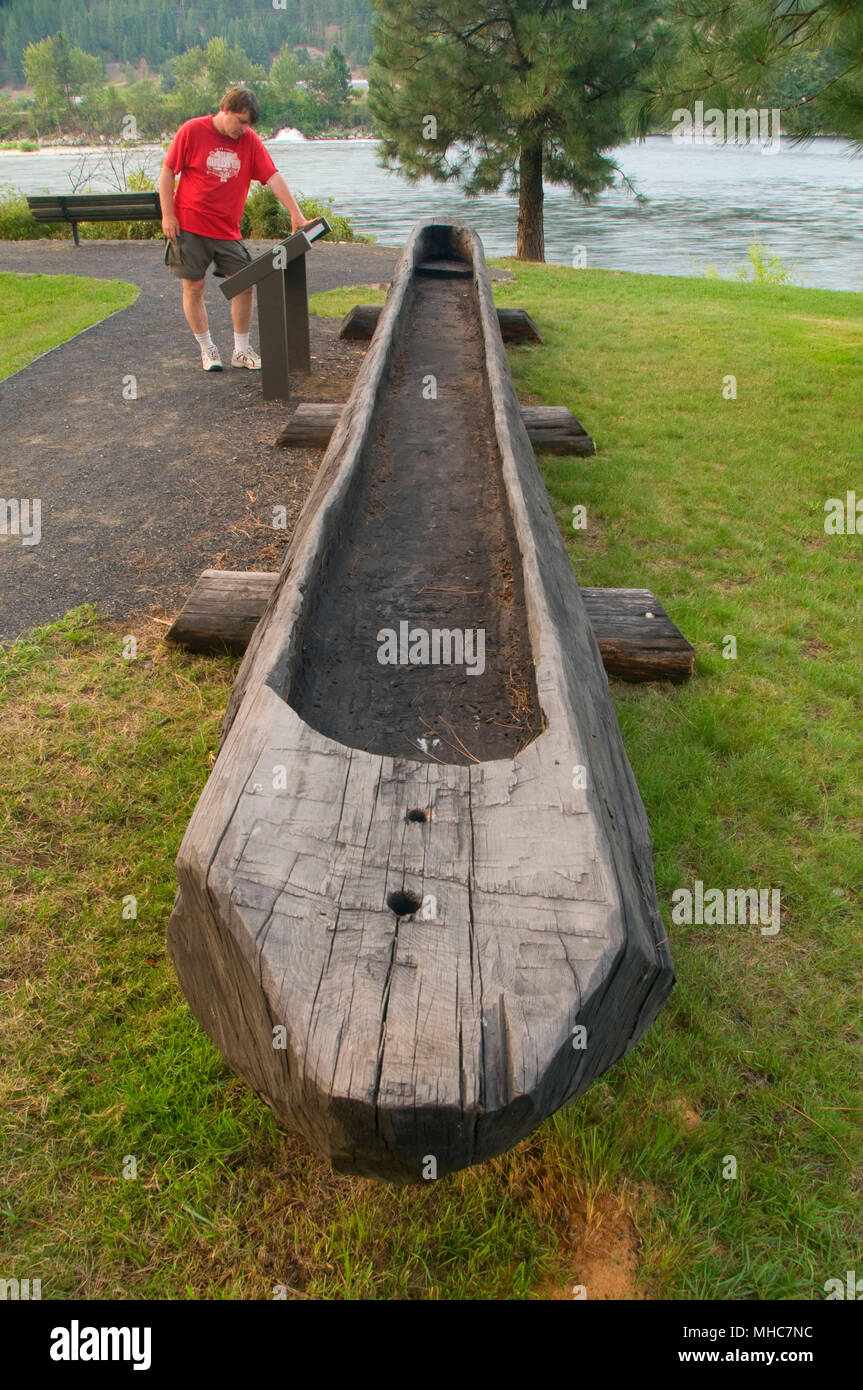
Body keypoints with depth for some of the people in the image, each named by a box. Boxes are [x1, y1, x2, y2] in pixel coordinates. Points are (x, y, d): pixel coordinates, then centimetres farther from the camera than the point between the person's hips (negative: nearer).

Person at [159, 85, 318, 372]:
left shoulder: (250, 140, 2)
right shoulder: (192, 131, -5)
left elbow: (273, 177, -5)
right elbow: (167, 172, -2)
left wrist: (296, 215, -16)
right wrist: (167, 215, -8)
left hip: (228, 230, 3)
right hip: (189, 225, -3)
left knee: (244, 284, -2)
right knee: (194, 286, -1)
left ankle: (241, 350, 10)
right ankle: (206, 348, 12)